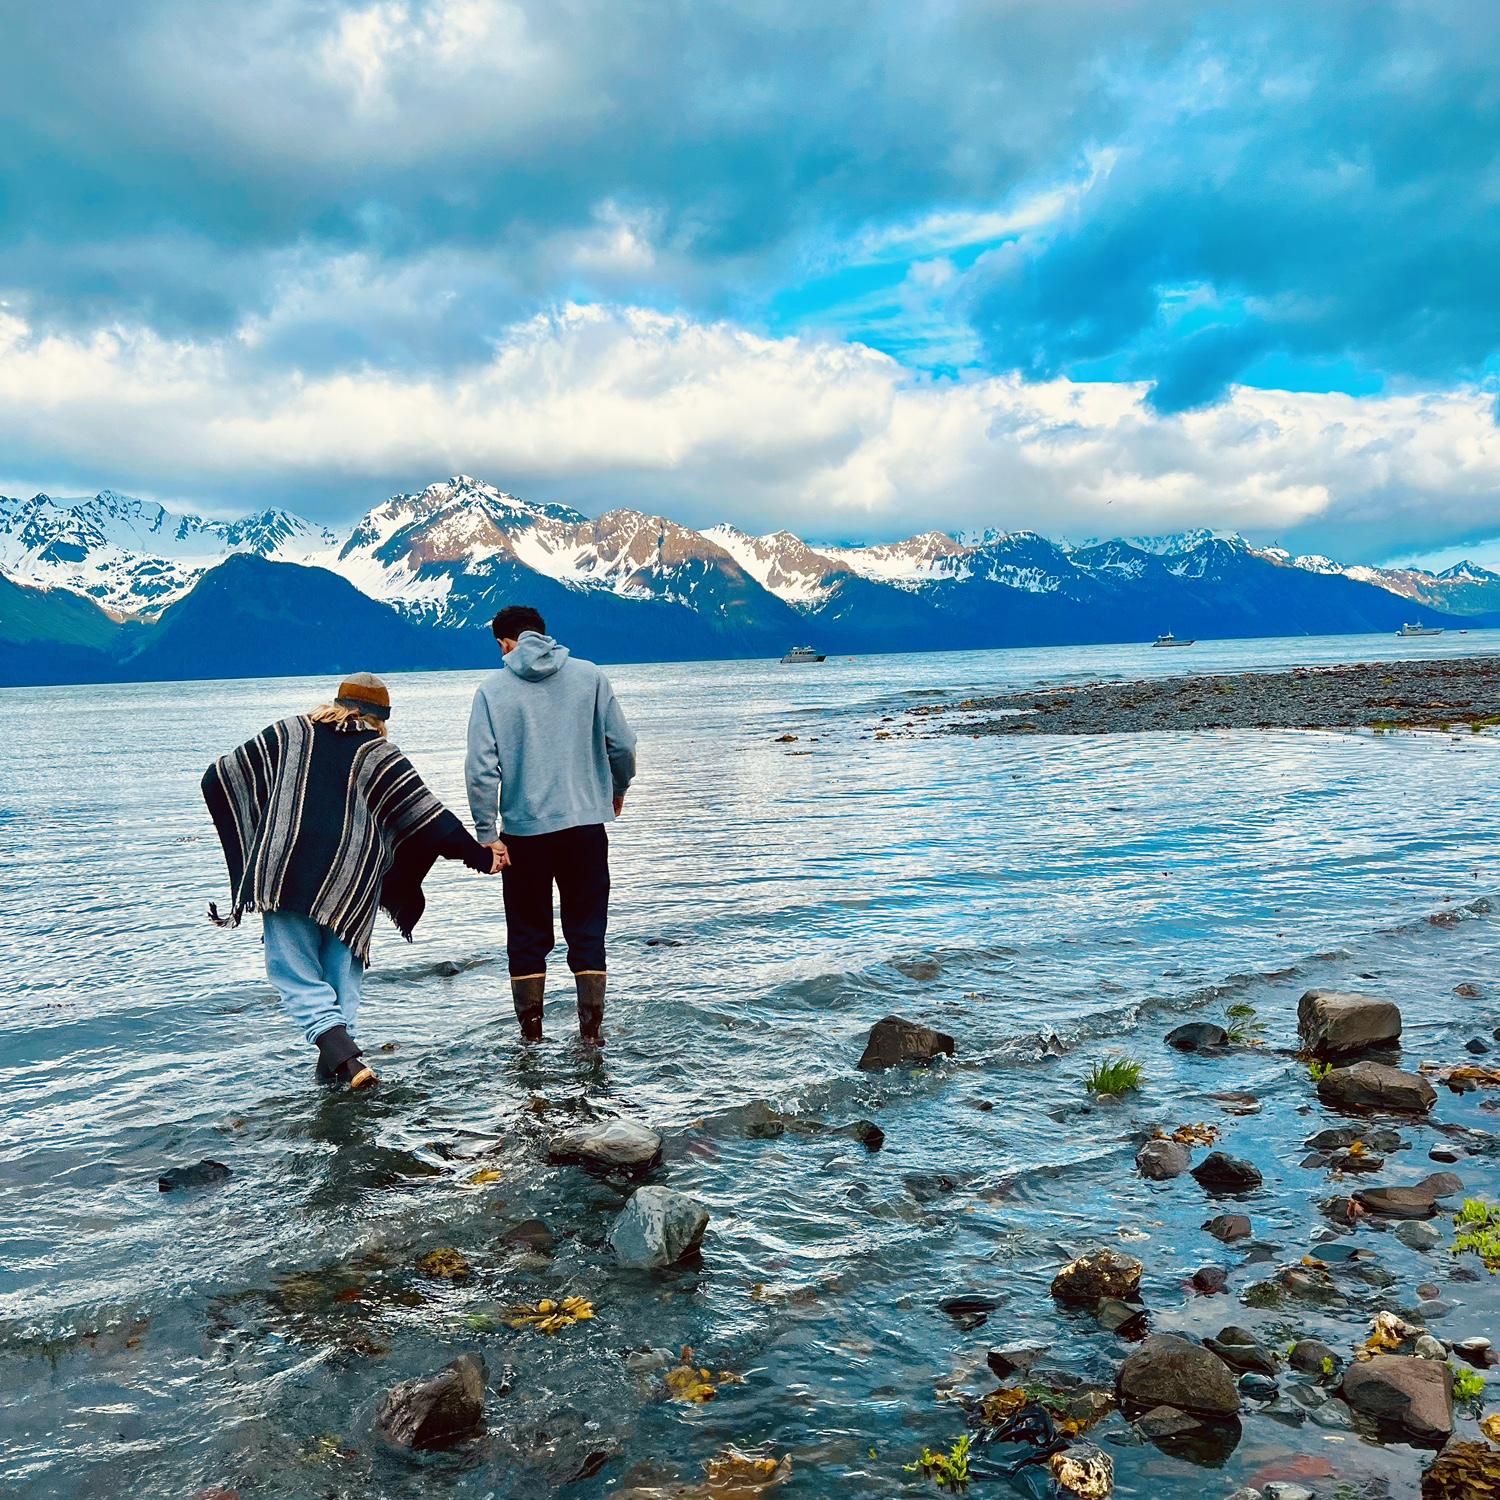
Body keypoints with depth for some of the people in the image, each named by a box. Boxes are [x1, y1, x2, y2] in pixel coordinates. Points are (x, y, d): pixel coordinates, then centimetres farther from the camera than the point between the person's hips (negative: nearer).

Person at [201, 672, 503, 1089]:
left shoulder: (288, 734, 13)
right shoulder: (379, 755, 6)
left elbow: (219, 777, 15)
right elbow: (429, 817, 2)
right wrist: (480, 856, 12)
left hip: (283, 878, 0)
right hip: (350, 885, 0)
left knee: (297, 974, 4)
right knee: (342, 972, 15)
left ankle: (340, 1054, -14)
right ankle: (337, 1059, 12)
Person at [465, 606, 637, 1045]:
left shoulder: (492, 689, -3)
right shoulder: (589, 675, 1)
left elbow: (481, 769, -9)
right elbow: (622, 745, 1)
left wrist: (486, 833, -3)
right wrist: (617, 790, 19)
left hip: (522, 829, -1)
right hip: (585, 824, 1)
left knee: (527, 932, 13)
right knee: (587, 928, 11)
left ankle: (530, 1027, 20)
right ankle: (591, 1026, 9)